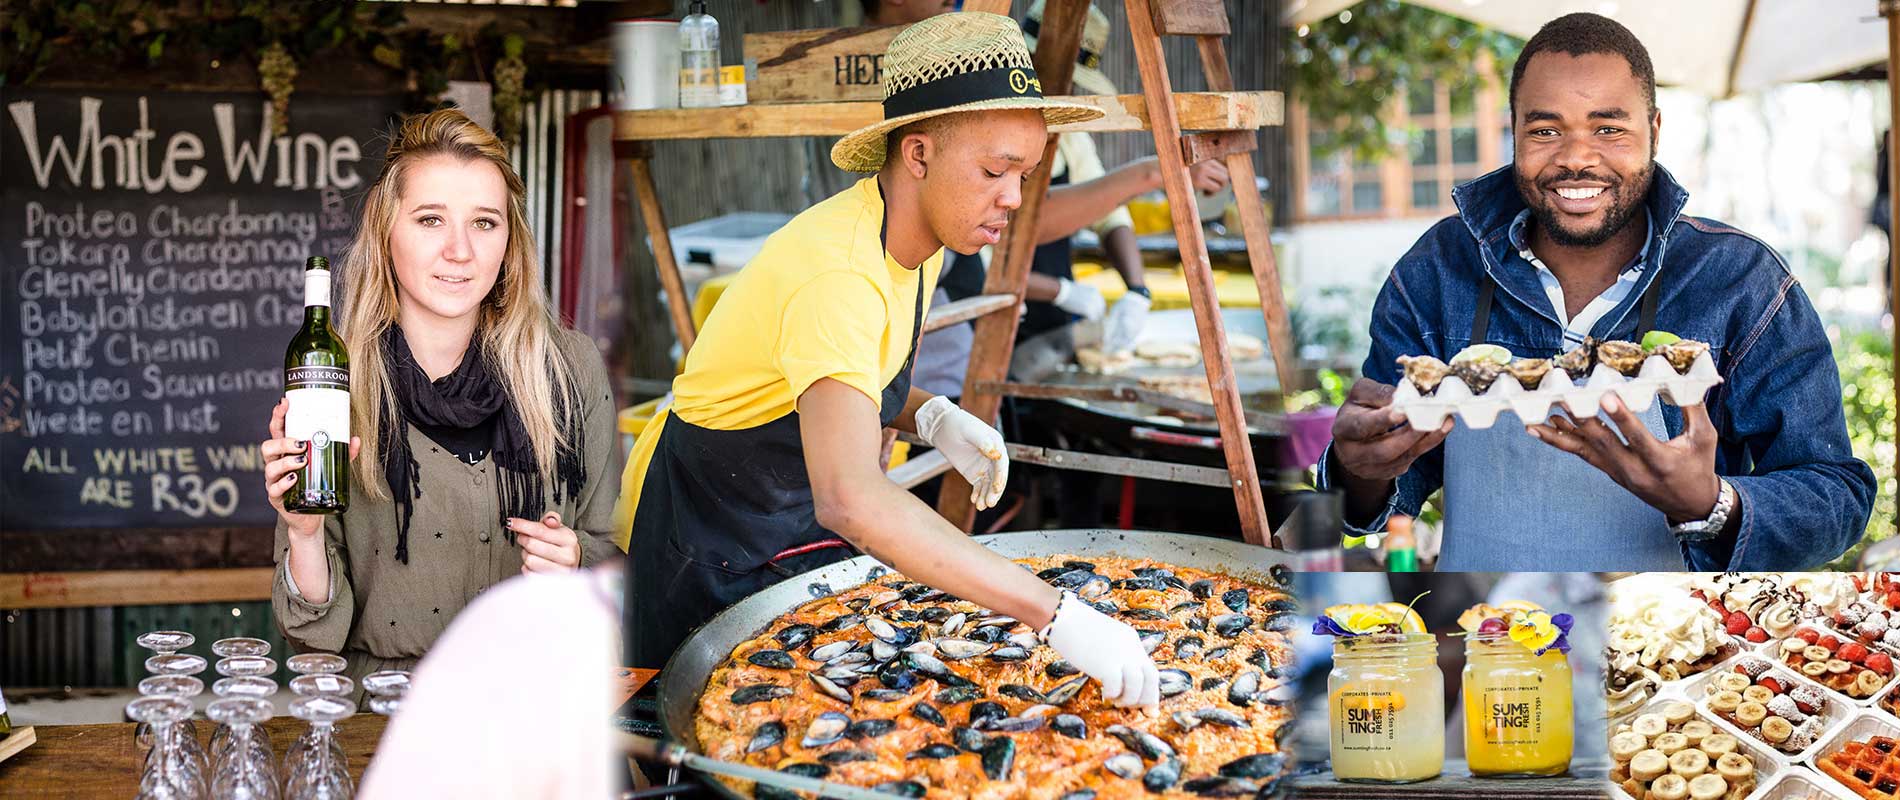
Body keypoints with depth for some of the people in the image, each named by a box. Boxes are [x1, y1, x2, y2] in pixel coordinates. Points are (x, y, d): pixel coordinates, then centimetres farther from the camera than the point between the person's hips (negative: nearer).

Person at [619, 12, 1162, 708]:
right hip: (705, 540, -8)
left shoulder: (918, 245, -4)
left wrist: (933, 420, -10)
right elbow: (849, 498, -51)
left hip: (804, 527, 8)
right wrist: (1055, 614, -54)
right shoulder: (836, 272, -35)